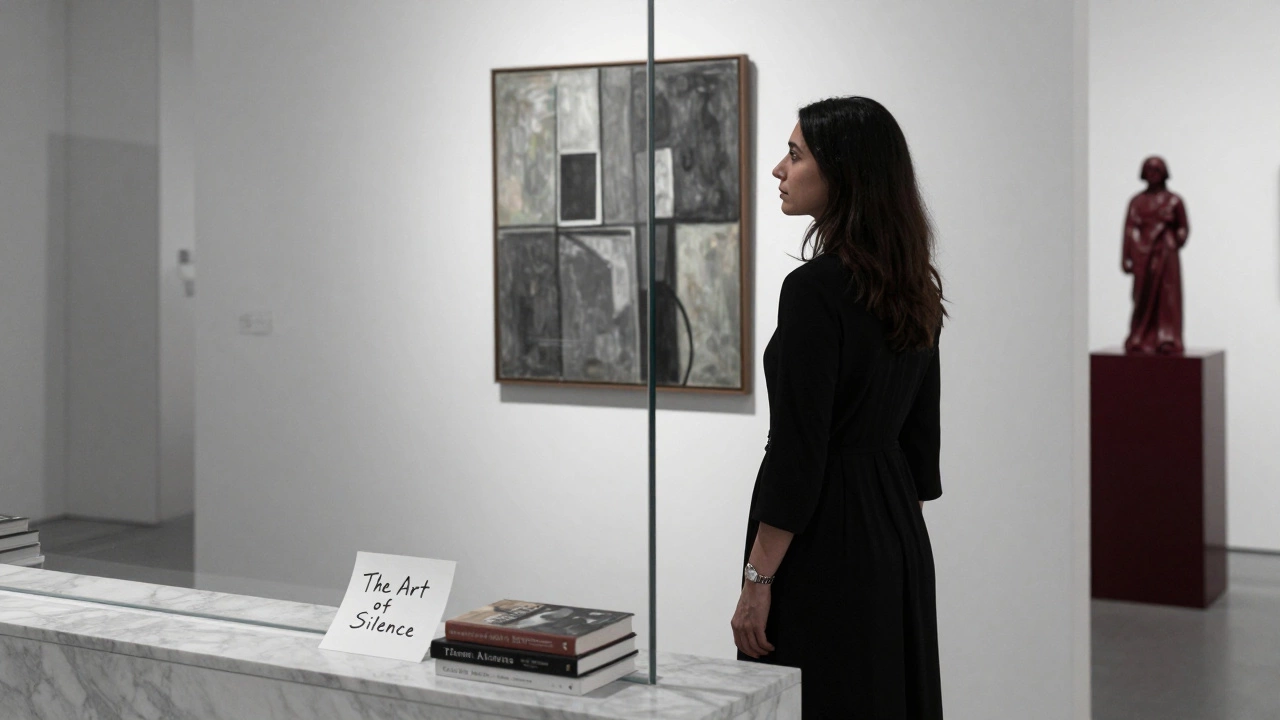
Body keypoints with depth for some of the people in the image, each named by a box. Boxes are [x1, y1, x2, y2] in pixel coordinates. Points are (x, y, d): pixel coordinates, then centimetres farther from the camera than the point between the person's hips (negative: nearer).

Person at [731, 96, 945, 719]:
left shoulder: (815, 288, -18)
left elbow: (797, 450, -20)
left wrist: (757, 578, -15)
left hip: (825, 542, -9)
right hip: (898, 538, 9)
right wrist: (898, 528, 20)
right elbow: (920, 437, 13)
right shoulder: (911, 287, 8)